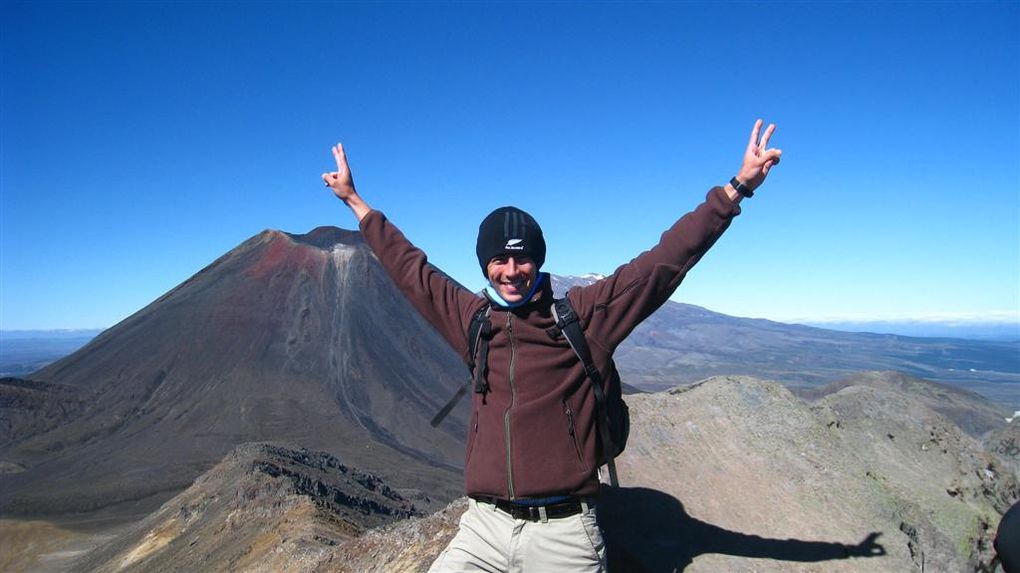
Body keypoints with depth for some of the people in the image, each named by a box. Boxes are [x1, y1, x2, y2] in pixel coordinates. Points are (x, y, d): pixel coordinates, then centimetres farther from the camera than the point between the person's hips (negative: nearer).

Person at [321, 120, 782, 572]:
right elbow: (409, 269, 18)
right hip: (484, 529, 3)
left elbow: (665, 261, -3)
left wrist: (737, 188, -5)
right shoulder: (473, 319, 8)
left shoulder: (585, 315, -1)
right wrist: (354, 201, 26)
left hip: (563, 536, -3)